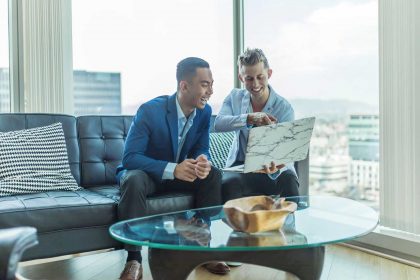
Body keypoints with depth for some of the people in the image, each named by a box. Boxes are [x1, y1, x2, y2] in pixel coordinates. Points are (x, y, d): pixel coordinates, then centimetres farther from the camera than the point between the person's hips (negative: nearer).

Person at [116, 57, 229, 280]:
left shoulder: (205, 111, -9)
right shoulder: (150, 110, -26)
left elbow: (201, 150, -3)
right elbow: (130, 157, -29)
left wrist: (203, 162, -30)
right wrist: (172, 169, -42)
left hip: (180, 172, 5)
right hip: (145, 172, -4)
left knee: (213, 175, -20)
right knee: (133, 181, -37)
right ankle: (134, 258, -25)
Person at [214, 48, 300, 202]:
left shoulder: (284, 108, -10)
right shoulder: (235, 97, 0)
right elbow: (218, 124, -20)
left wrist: (275, 169, -42)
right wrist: (249, 118, -38)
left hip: (273, 166, -1)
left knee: (288, 181, -32)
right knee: (229, 184, -32)